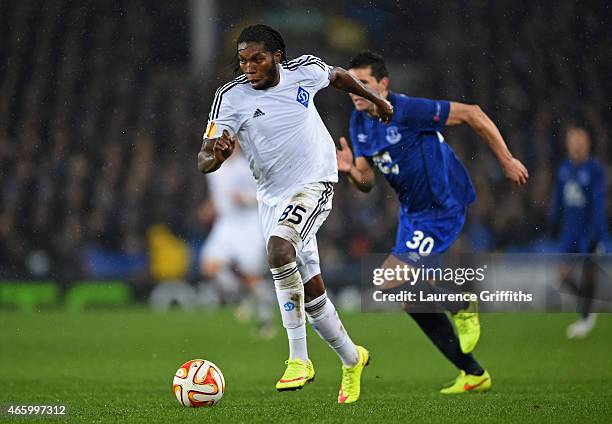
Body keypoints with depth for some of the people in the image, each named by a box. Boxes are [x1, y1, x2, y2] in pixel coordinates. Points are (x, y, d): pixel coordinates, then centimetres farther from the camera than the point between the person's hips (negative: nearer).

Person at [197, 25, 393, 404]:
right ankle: (352, 359, 33)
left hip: (315, 184, -3)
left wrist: (374, 98, 31)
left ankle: (299, 359, -30)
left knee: (279, 247, -31)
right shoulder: (231, 97, -12)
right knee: (311, 290, 9)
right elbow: (204, 163, -17)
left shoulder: (304, 70, -9)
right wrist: (216, 151, -41)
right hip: (273, 198, 3)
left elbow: (336, 75, 17)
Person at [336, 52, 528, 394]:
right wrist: (351, 170, -17)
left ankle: (464, 309, 3)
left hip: (444, 207, -9)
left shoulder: (409, 110, -21)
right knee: (412, 301, 7)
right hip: (412, 210, 9)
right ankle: (473, 374, 17)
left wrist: (506, 160, -10)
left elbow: (472, 114, -16)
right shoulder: (360, 123, 3)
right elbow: (367, 182, 6)